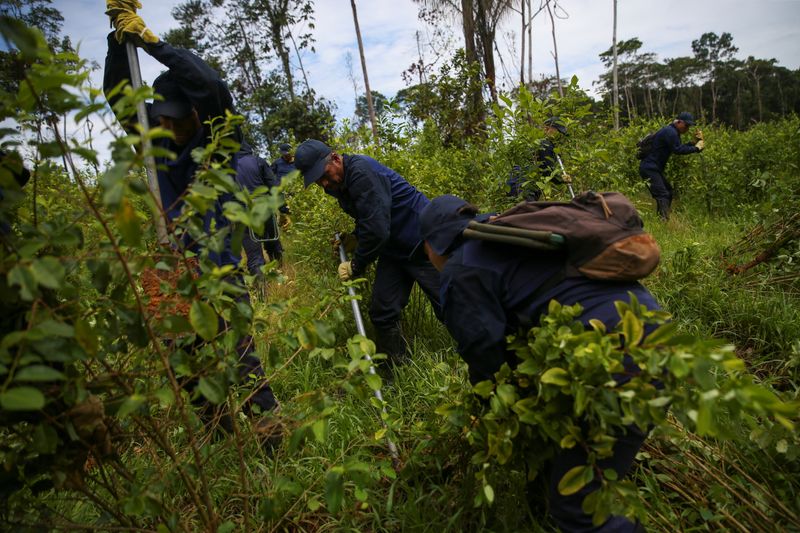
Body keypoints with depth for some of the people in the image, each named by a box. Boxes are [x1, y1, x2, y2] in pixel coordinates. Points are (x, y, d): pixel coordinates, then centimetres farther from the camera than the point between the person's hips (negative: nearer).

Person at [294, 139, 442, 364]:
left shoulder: (361, 171, -24)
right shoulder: (339, 184, 6)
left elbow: (377, 229, -29)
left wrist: (356, 267, -16)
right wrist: (352, 239, 2)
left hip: (422, 245, -9)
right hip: (393, 249, 9)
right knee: (382, 312, 5)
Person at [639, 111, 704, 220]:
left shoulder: (672, 131, 19)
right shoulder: (670, 132, -13)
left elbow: (680, 146, 22)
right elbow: (678, 150, -19)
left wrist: (695, 142, 11)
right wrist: (696, 148, -11)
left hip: (652, 169, 11)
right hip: (649, 169, -11)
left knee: (668, 191, 18)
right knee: (662, 195, -19)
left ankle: (661, 219, 22)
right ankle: (664, 220, -26)